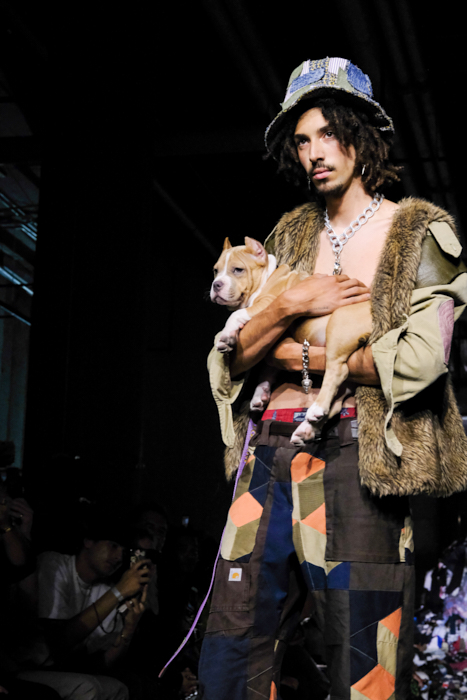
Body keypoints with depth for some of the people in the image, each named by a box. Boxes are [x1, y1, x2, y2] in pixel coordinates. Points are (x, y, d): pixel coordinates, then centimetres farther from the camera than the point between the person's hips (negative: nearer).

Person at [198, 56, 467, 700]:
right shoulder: (291, 235, 18)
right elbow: (236, 358, 12)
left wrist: (311, 359, -2)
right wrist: (289, 306, -6)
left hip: (357, 453, -4)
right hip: (272, 450, 5)